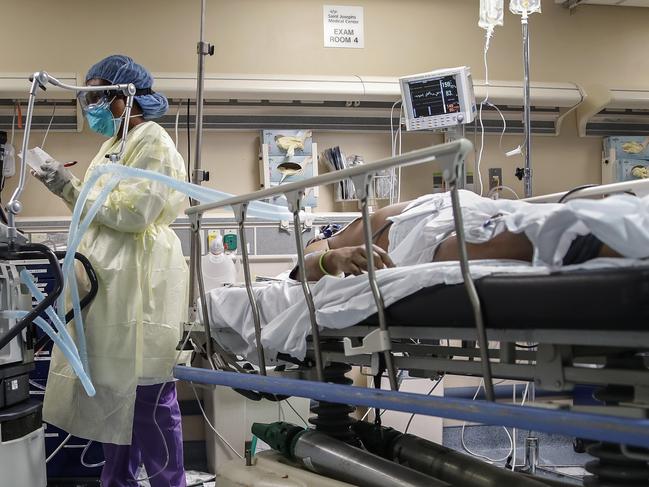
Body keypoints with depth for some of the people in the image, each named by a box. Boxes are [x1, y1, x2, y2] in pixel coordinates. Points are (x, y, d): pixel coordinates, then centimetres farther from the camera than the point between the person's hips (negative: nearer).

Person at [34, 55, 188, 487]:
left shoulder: (153, 142, -8)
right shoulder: (115, 144, 20)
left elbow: (132, 212, -17)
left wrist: (73, 189, -10)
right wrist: (67, 189, 11)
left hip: (139, 281, -9)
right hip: (110, 280, 9)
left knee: (147, 393, -6)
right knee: (113, 389, 14)